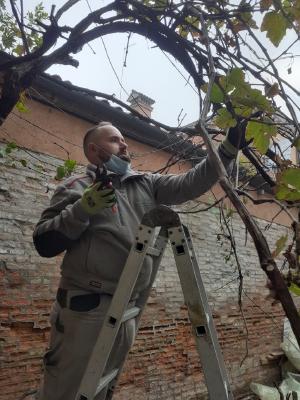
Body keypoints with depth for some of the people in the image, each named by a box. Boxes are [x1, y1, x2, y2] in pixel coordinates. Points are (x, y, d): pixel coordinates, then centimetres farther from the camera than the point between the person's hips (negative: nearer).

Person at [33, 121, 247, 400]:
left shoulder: (147, 184, 13)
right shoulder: (76, 187, 0)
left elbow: (190, 183, 4)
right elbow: (44, 243, -6)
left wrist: (229, 149, -2)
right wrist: (83, 208, -19)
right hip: (85, 307, -4)